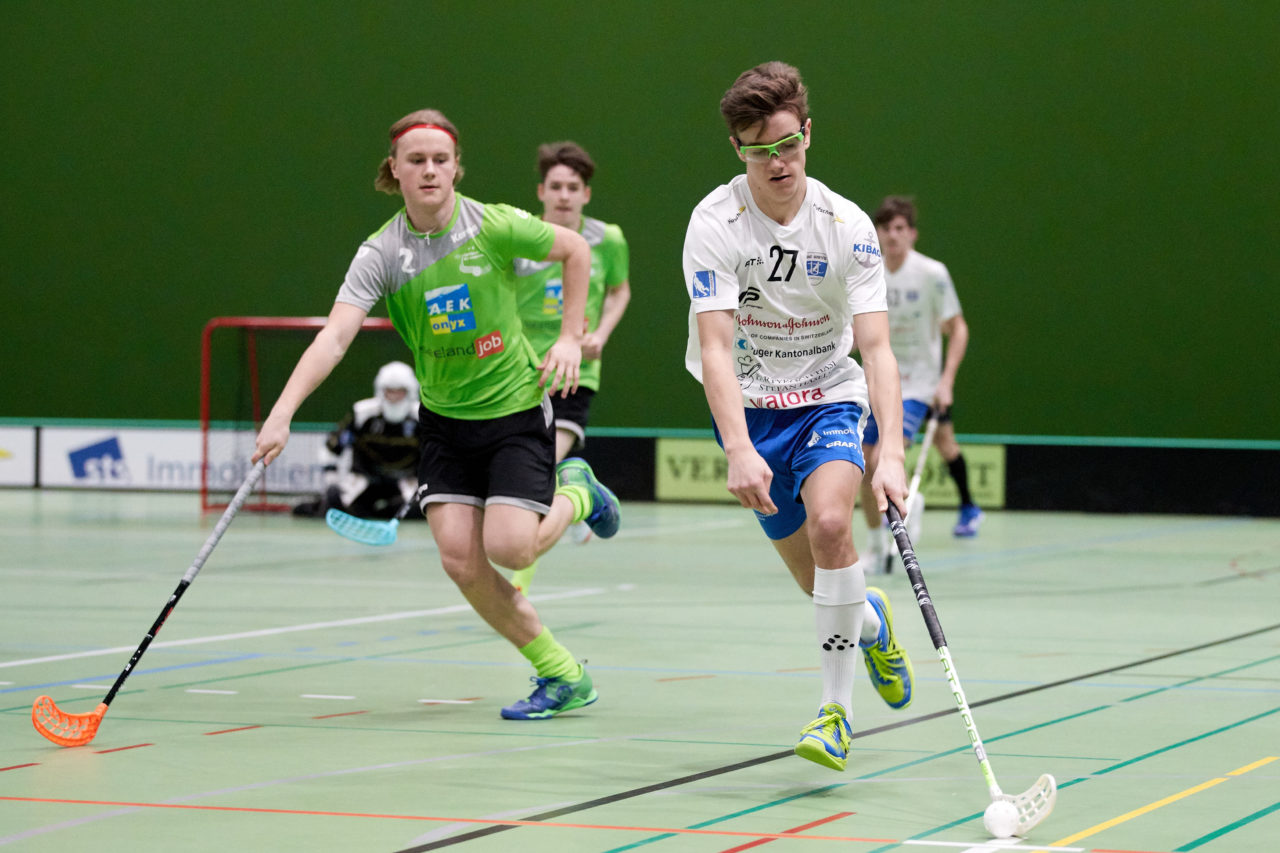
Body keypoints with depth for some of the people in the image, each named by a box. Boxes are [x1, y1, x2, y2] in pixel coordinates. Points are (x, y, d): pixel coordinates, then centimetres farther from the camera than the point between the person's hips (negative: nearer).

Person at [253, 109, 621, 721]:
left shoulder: (493, 226, -13)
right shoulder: (381, 254, -11)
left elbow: (575, 250, 5)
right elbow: (334, 336, -23)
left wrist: (570, 338, -1)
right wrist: (281, 415, -36)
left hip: (516, 406, -3)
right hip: (444, 419, 3)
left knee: (507, 548, -18)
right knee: (460, 559, -11)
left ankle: (575, 495, 18)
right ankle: (561, 676, 6)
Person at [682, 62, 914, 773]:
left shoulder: (848, 227, -13)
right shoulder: (715, 223, -17)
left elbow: (876, 347, -18)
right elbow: (715, 348, -24)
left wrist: (891, 453, -32)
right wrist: (739, 452, -38)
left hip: (829, 398, 0)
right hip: (748, 406, 0)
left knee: (830, 523, -27)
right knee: (813, 571, 2)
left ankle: (836, 708, -17)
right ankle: (869, 620, 40)